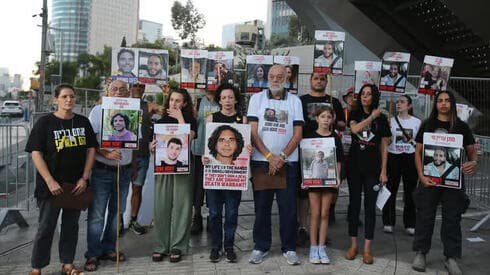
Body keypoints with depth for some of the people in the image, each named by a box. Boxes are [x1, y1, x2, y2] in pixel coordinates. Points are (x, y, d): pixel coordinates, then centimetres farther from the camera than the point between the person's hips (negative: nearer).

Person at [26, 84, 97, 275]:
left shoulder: (83, 122, 5)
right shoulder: (45, 123, -6)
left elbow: (91, 149, 6)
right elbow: (36, 154, -9)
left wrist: (84, 178, -3)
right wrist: (50, 182, -16)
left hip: (77, 185, 4)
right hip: (51, 186, -3)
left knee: (71, 226, 13)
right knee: (46, 228, 4)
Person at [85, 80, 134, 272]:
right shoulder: (98, 110, -2)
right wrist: (106, 154, -20)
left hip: (124, 170, 4)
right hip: (102, 170, -4)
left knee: (117, 212, 13)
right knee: (96, 214, -1)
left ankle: (108, 249, 28)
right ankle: (93, 254, 11)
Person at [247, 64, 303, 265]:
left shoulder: (295, 101, 6)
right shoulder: (257, 99, 4)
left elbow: (298, 133, 1)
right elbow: (253, 132, -3)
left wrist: (282, 157, -10)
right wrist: (270, 156, -11)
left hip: (288, 162, 0)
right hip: (261, 161, 0)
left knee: (288, 207, 3)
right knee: (262, 206, 7)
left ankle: (289, 248, 17)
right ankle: (260, 246, 19)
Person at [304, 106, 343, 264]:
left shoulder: (335, 138, 6)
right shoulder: (310, 136, 1)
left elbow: (338, 161, 8)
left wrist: (338, 177, -4)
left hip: (329, 178, 2)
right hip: (313, 178, -1)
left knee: (325, 214, 5)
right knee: (315, 214, 2)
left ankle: (322, 247, 13)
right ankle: (313, 247, 10)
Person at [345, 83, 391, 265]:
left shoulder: (381, 118, 4)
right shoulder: (355, 114, 6)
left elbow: (384, 147, 3)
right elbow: (355, 129, -17)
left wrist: (383, 171, -3)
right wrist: (372, 116, -8)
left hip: (373, 167, -1)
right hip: (354, 165, 1)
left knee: (370, 206, 2)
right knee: (354, 203, 6)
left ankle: (367, 249, 9)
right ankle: (353, 245, 16)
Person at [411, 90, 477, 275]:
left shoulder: (462, 127, 6)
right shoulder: (428, 125, 5)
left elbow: (471, 151, 8)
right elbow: (418, 152, 3)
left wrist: (474, 162, -16)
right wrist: (421, 175, -10)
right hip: (430, 178, 0)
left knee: (452, 218, 4)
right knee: (425, 216, 4)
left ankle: (451, 257, 15)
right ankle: (420, 253, 16)